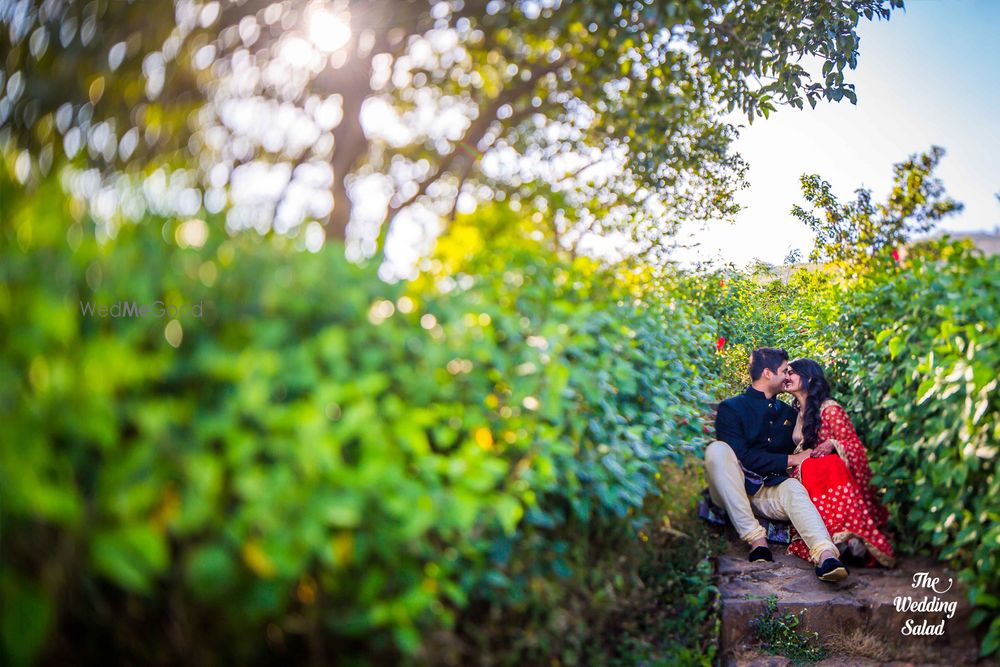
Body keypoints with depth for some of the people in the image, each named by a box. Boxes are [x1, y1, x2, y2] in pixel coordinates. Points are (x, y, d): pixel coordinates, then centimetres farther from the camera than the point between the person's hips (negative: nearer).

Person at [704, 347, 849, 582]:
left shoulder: (788, 413, 19)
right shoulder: (731, 408, 1)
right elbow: (742, 457, -11)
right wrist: (790, 460, -11)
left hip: (769, 492, 3)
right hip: (733, 491, -3)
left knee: (794, 487, -30)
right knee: (717, 449, -31)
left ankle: (826, 555, -56)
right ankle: (756, 539, -36)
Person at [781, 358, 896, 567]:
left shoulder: (829, 408, -4)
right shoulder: (797, 412, 19)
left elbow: (854, 446, -4)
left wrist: (833, 444, -23)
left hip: (834, 475, -6)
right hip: (809, 476, 6)